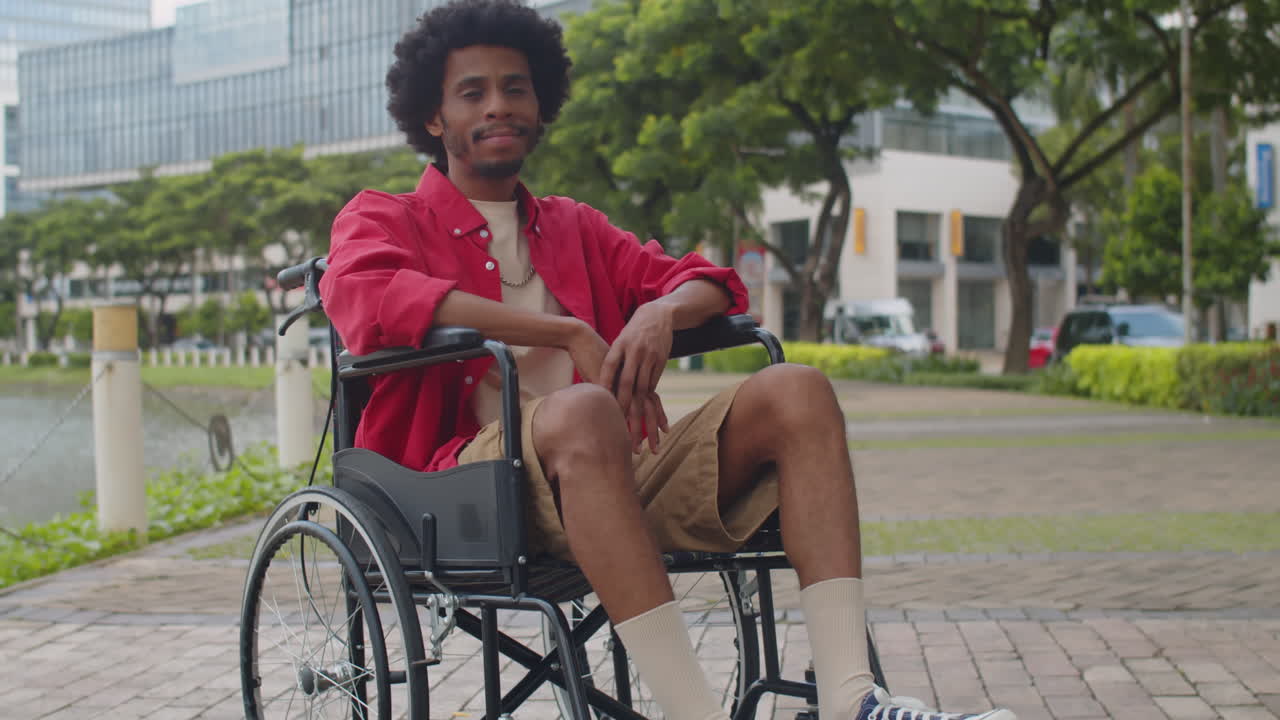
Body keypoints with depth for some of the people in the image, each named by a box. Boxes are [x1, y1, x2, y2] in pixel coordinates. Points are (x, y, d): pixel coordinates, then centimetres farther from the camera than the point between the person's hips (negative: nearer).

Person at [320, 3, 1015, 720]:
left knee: (796, 391, -17)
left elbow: (712, 283, 22)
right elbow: (366, 298, -10)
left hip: (619, 471, 5)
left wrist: (661, 312, -6)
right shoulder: (385, 221, 15)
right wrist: (568, 331, -17)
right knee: (582, 412, -38)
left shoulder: (575, 228, 30)